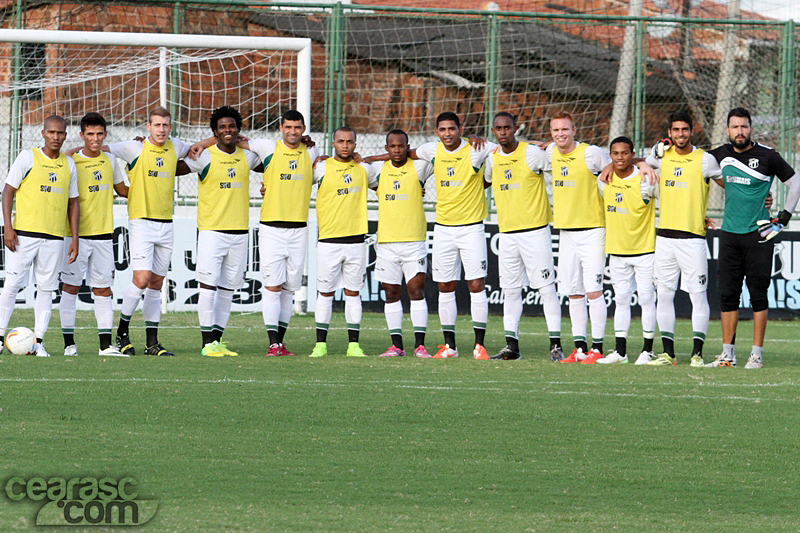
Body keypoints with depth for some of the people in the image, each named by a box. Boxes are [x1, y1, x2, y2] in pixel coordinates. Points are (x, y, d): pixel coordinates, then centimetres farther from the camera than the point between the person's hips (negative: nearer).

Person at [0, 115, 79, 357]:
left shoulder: (69, 164, 11)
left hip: (54, 237, 3)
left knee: (46, 289, 2)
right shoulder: (28, 158, -1)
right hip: (24, 234, -3)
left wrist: (75, 238, 9)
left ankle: (38, 342, 5)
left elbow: (73, 203, 16)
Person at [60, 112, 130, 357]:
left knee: (103, 289, 5)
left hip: (103, 234, 5)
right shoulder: (71, 162, -7)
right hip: (77, 235, -4)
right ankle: (69, 343, 5)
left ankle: (106, 345, 5)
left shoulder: (110, 160, 10)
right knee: (71, 287, 0)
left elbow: (123, 190, 23)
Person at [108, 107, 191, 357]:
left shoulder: (175, 147, 9)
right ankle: (122, 332, 3)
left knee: (156, 283, 7)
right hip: (141, 222, -5)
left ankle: (152, 342, 9)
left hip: (166, 223, 5)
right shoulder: (135, 148, -6)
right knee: (142, 279, -14)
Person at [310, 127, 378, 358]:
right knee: (325, 293, 1)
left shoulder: (364, 169, 9)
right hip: (328, 241, -2)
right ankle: (320, 344, 6)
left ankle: (353, 345, 7)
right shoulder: (321, 168, 0)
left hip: (356, 240, 2)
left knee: (353, 293, 4)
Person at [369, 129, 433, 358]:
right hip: (386, 242, 2)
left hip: (414, 241, -2)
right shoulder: (378, 169, 6)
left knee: (416, 291, -6)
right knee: (391, 294, 3)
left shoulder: (419, 167, 1)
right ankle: (396, 345, 8)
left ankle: (419, 345, -5)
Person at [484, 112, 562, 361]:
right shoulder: (492, 159, 10)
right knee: (510, 291, 7)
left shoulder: (533, 153, -8)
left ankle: (556, 345, -6)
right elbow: (484, 180, 30)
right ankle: (512, 345, 11)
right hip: (506, 233, 6)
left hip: (535, 229, -6)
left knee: (546, 288, -7)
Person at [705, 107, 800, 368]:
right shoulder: (721, 155, 7)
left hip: (758, 234, -4)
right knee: (727, 294, 3)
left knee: (758, 294, -2)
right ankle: (728, 354, 7)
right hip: (729, 234, 4)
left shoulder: (767, 156, -4)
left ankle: (757, 354, 1)